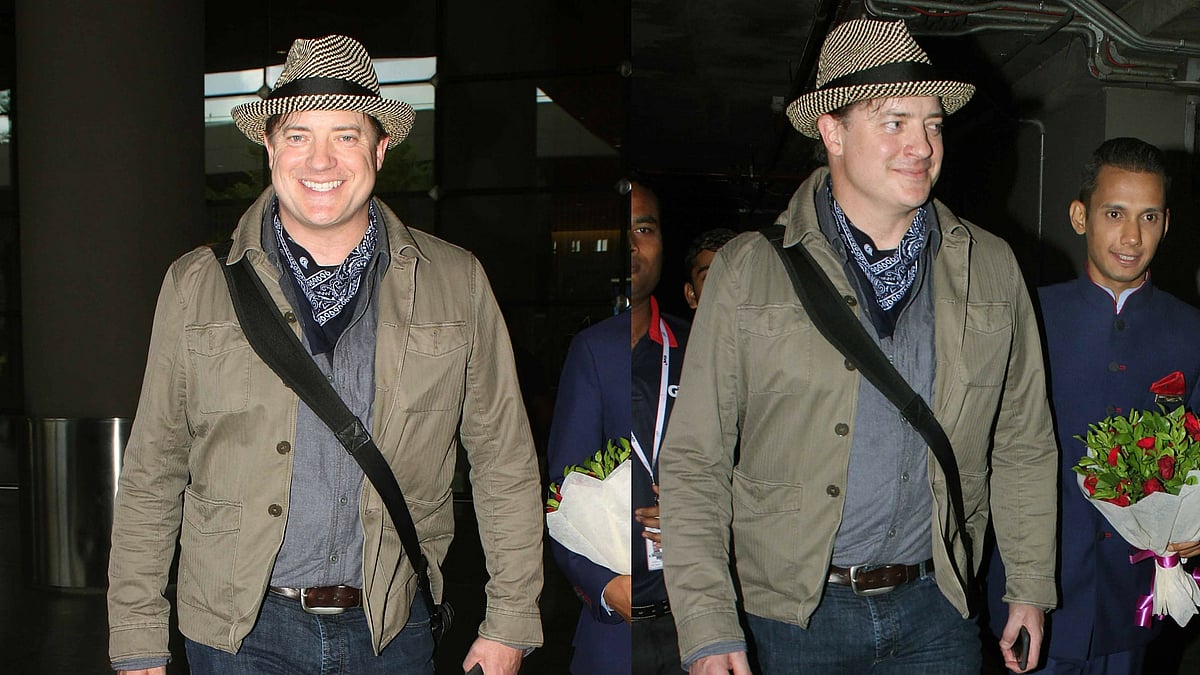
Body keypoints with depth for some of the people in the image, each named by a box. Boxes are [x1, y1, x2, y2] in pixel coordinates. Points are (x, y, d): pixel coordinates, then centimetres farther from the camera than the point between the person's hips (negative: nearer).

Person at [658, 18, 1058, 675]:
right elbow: (693, 461, -9)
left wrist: (1031, 589, 12)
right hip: (790, 616, -2)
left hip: (935, 605, 3)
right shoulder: (746, 271, -8)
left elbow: (1024, 446, 12)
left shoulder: (991, 270, 3)